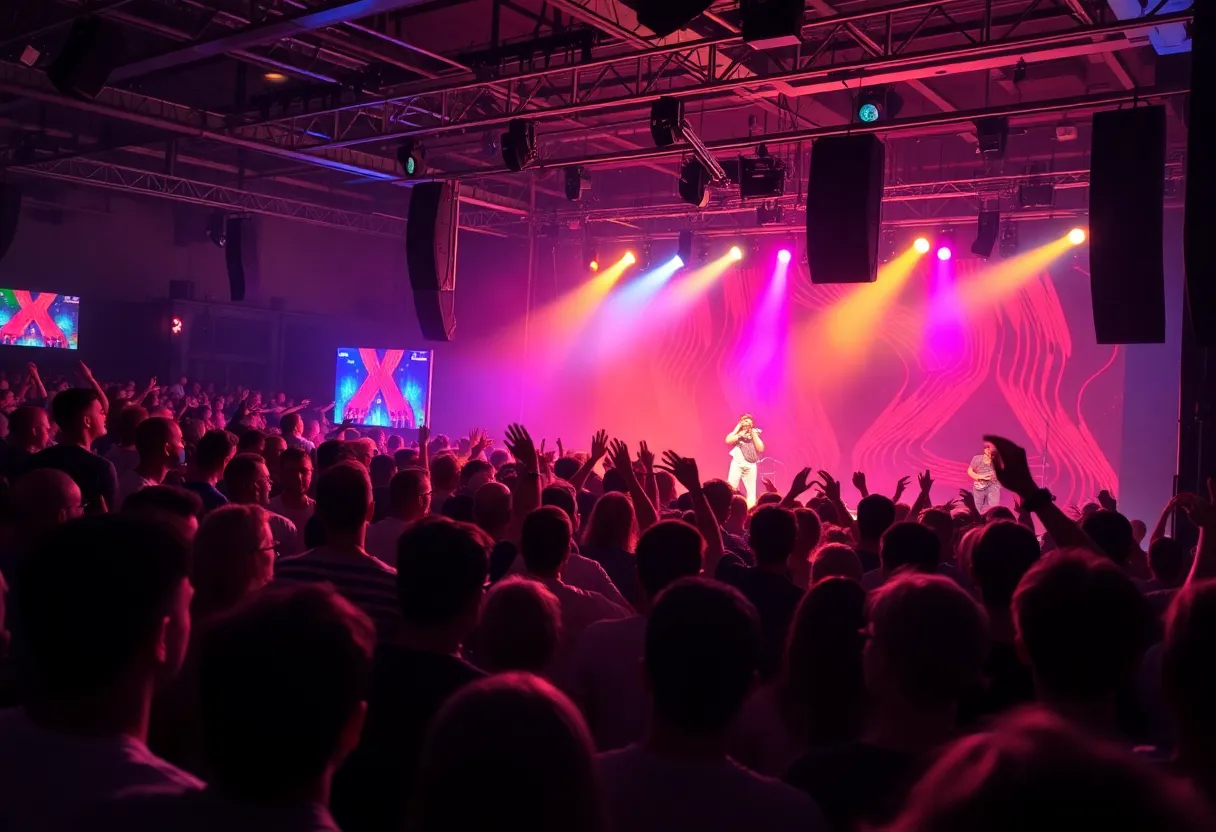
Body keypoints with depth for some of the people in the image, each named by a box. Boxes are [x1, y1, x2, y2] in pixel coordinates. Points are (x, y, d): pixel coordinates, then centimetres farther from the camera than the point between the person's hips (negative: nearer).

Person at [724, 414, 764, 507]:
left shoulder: (755, 434, 14)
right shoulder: (737, 433, 10)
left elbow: (761, 448, 1)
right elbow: (728, 440, -11)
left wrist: (754, 434, 0)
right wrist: (741, 434, -7)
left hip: (751, 466, 3)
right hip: (737, 464, -2)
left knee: (751, 491, 1)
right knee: (730, 488, -13)